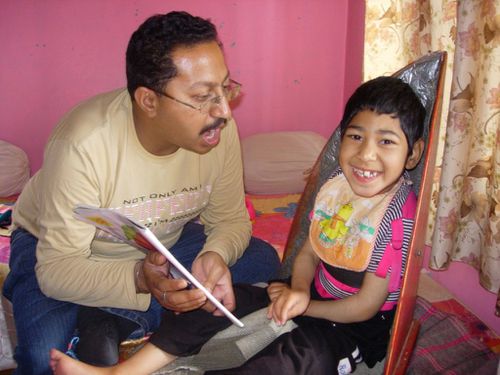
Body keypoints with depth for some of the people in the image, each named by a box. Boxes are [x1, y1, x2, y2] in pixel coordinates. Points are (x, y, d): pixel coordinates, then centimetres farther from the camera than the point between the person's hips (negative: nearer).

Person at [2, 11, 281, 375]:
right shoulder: (85, 145, -33)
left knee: (263, 262, -13)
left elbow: (231, 219, -8)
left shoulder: (219, 128, -21)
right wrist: (138, 277, -47)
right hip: (58, 248, -4)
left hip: (164, 242, 5)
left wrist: (215, 255, -31)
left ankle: (115, 321, -9)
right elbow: (57, 269, -29)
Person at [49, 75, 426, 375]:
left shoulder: (400, 217, -24)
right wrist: (298, 290, -16)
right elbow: (309, 253, 4)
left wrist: (301, 305, -8)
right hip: (314, 295, 8)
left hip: (359, 327, -7)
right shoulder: (336, 186, -4)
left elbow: (365, 306, -18)